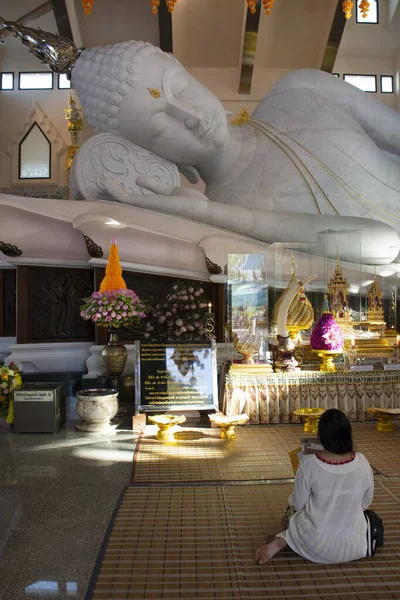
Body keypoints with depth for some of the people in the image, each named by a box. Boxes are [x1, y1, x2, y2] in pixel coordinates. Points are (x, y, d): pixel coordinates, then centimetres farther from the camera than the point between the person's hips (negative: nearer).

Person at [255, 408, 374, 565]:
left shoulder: (309, 464, -21)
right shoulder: (362, 462, -14)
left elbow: (298, 504, -7)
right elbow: (365, 503, 3)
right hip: (352, 547, 1)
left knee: (292, 507, 29)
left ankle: (281, 541, 4)